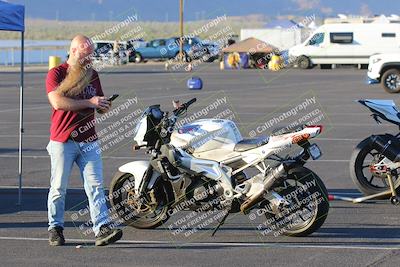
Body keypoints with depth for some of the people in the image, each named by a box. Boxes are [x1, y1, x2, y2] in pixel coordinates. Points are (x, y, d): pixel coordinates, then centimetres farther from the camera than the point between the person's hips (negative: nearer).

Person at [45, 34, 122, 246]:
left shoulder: (92, 75, 16)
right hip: (62, 141, -4)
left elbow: (100, 107, 23)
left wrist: (105, 106, -1)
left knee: (95, 185, -5)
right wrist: (89, 102, -16)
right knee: (59, 187, 2)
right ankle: (55, 228, 15)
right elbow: (58, 102, -18)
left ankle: (102, 229, -12)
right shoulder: (56, 74, -3)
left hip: (88, 140, 4)